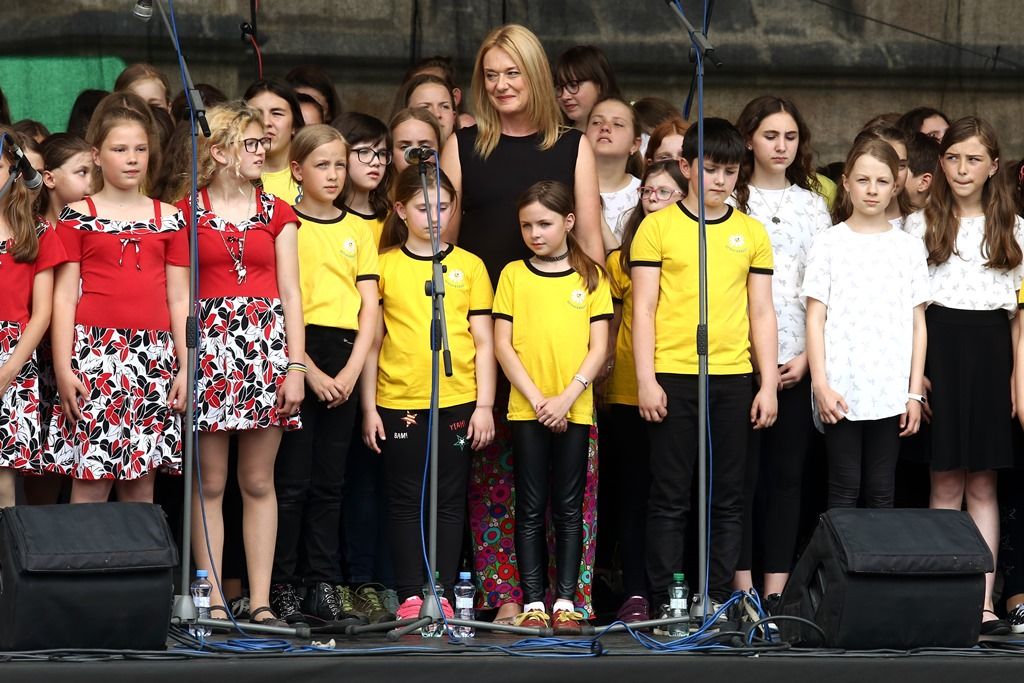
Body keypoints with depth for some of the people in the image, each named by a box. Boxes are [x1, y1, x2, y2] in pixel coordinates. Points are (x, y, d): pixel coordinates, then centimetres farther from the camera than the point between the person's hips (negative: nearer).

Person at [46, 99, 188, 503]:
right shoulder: (77, 217, 4)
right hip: (94, 355, -3)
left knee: (141, 485, 4)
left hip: (154, 358, 3)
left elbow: (179, 298, 12)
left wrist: (186, 365, 5)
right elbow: (65, 296, 1)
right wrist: (63, 367, -7)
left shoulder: (169, 218, 12)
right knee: (90, 482, -7)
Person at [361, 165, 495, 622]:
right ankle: (410, 595, 6)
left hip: (456, 401, 1)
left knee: (449, 500, 4)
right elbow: (372, 340, 6)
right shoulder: (384, 265, 5)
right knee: (406, 501, 3)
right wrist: (368, 408, 2)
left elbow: (483, 341, 7)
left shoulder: (469, 266, 7)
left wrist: (484, 405, 1)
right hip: (398, 401, 0)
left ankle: (443, 593, 8)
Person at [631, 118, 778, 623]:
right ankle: (664, 602, 2)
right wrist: (646, 379, -8)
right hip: (673, 376, -3)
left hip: (732, 377, 3)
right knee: (670, 496, -1)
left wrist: (768, 385, 5)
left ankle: (718, 599, 9)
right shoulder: (658, 227, 2)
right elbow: (644, 308, -1)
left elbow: (762, 312, 11)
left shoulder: (751, 233, 10)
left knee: (728, 498, 4)